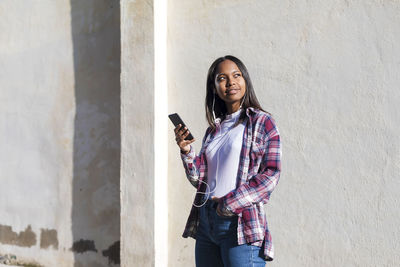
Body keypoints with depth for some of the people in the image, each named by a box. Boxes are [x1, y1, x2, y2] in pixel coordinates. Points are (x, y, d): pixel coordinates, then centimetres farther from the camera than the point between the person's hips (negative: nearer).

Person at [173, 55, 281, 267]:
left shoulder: (262, 122, 0)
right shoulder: (214, 128, 16)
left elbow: (270, 175, -9)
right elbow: (200, 180, 14)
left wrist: (230, 203, -15)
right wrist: (186, 151, -3)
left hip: (241, 224, -6)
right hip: (205, 222, 6)